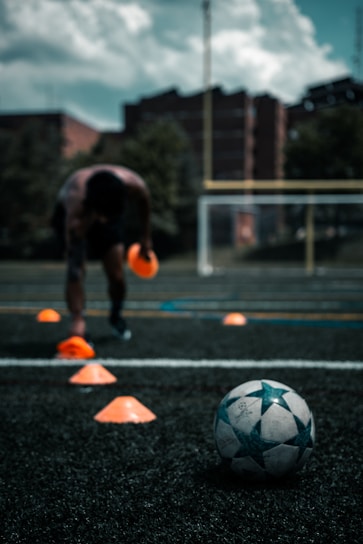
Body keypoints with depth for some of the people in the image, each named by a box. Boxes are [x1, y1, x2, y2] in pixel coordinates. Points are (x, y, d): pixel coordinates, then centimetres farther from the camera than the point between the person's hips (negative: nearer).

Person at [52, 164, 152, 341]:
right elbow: (74, 269, -43)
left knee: (117, 276, -5)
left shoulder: (134, 185, -37)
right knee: (76, 269, -26)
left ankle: (116, 317, 26)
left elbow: (144, 201, -7)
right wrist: (77, 319, -44)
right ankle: (79, 332, -16)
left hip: (111, 213, 3)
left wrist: (145, 238, 3)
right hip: (68, 214, -2)